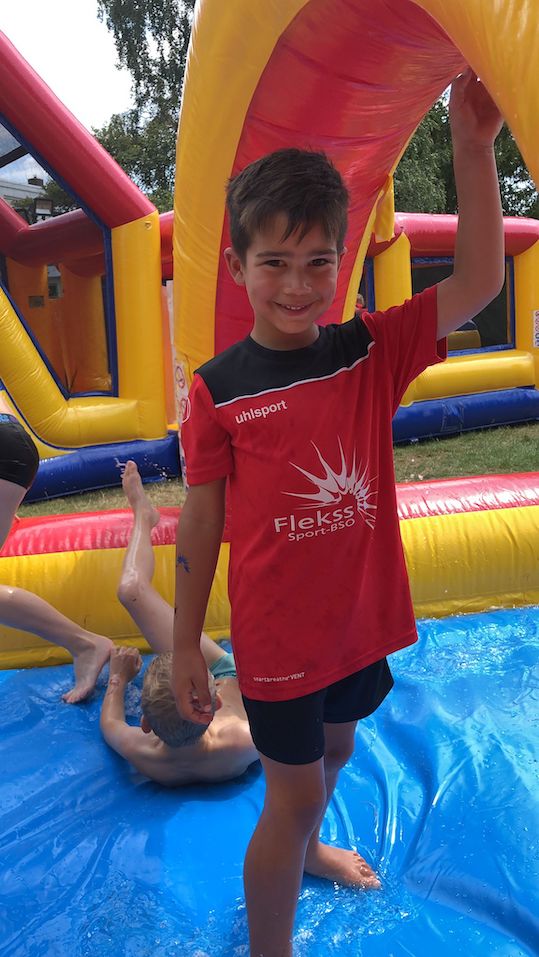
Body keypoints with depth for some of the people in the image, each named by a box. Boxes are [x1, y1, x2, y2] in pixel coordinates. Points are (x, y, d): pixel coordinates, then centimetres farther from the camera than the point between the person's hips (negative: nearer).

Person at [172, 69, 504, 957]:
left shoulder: (372, 352, -5)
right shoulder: (218, 390, -14)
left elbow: (478, 284, -12)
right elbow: (201, 520, -9)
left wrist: (474, 151, -20)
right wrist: (184, 644, -4)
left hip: (362, 617, 5)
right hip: (276, 634, -4)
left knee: (335, 748, 28)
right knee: (294, 792, 9)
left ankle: (306, 847, 60)